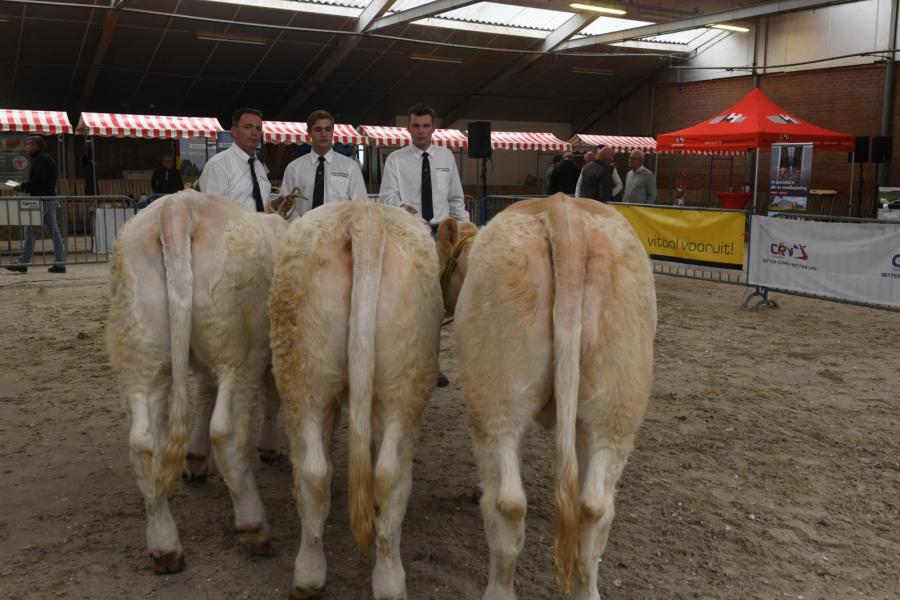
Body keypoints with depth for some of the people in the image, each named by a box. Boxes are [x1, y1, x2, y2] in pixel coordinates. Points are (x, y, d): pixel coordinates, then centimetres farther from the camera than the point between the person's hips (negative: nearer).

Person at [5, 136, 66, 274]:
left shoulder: (40, 159, -10)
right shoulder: (49, 158, 19)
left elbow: (39, 180, -21)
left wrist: (23, 186, -10)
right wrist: (27, 188, 14)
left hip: (40, 199, -9)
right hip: (50, 198, 9)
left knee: (30, 231, -4)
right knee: (54, 232, 5)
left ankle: (23, 263, -1)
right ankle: (60, 263, 4)